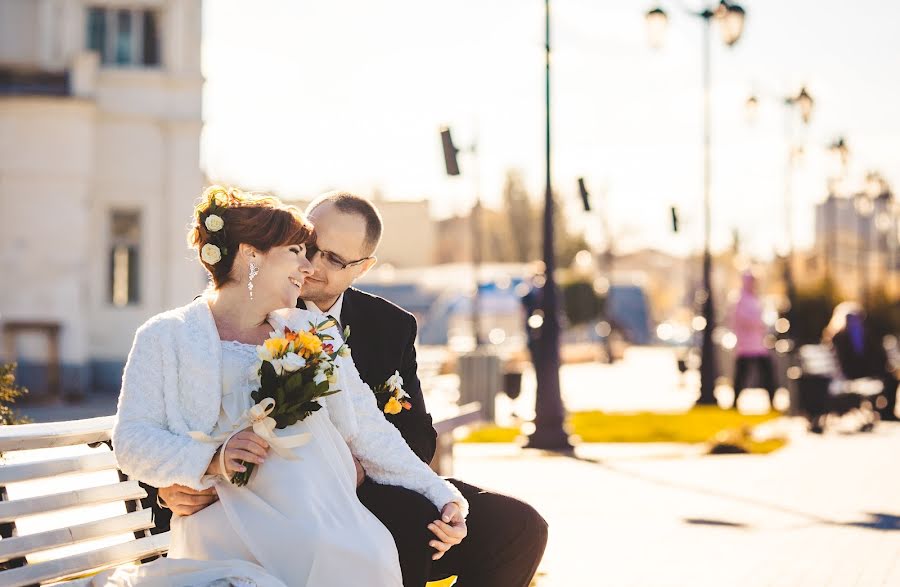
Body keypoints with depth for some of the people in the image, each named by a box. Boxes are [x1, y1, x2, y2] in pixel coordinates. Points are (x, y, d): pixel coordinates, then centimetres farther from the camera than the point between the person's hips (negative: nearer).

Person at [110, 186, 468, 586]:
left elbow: (367, 429, 19)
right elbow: (132, 441, 4)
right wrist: (212, 460, -13)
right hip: (228, 529, -4)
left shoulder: (313, 331, 25)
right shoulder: (167, 336, 12)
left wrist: (439, 493, 8)